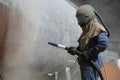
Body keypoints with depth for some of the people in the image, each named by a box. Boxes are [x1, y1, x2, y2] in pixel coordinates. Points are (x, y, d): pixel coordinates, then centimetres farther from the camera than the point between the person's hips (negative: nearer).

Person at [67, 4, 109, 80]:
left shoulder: (97, 28, -16)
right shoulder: (88, 29, 15)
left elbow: (103, 44, -28)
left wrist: (89, 53, -24)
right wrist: (76, 49, 5)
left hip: (91, 62, -10)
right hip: (85, 62, 10)